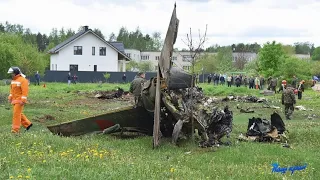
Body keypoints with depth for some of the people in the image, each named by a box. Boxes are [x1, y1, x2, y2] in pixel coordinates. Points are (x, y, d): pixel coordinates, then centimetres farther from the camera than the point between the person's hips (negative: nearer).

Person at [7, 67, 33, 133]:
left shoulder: (23, 80, -15)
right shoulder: (13, 80, 14)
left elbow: (25, 91, -20)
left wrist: (23, 100, -24)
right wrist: (10, 97, 17)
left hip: (19, 100, -9)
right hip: (14, 100, 9)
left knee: (16, 114, -9)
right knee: (18, 114, 13)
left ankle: (16, 129, -6)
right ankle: (27, 124, 24)